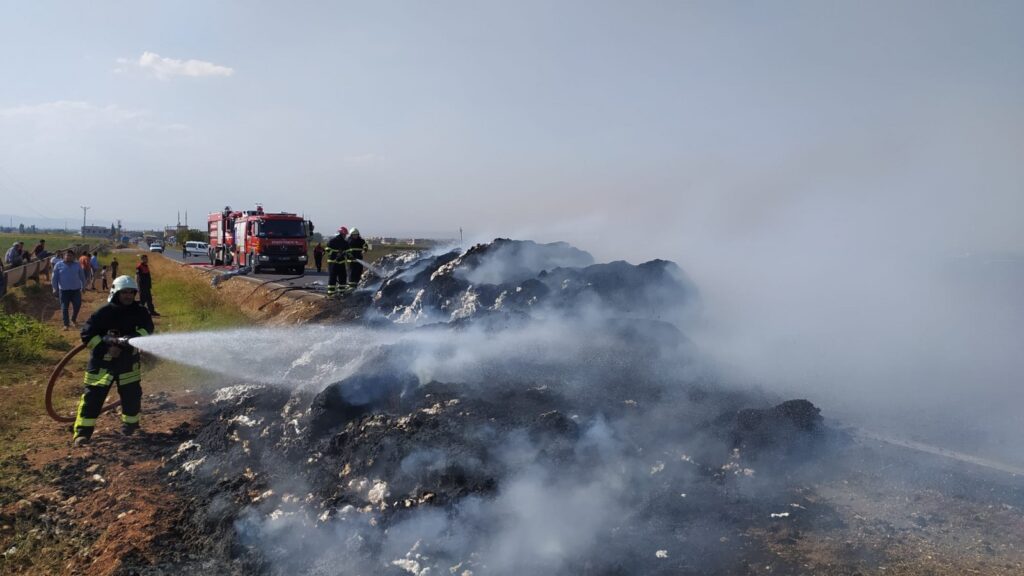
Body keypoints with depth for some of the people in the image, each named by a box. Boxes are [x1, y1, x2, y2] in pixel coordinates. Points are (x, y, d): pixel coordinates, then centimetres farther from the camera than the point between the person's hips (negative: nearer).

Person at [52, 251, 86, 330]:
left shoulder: (77, 265, 6)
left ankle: (73, 319, 29)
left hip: (76, 290, 1)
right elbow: (54, 278, 3)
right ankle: (66, 324, 8)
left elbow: (82, 276, 12)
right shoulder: (59, 265, 1)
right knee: (64, 308, 0)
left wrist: (83, 287, 10)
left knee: (77, 305, 4)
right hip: (64, 290, -1)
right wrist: (55, 289, -1)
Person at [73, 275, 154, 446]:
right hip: (103, 362, -3)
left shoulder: (138, 311, -3)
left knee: (132, 394, 7)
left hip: (129, 361, 3)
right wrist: (105, 347, -21)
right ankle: (83, 431, 2)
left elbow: (148, 328, -8)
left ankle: (130, 423, 30)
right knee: (93, 395, -4)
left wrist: (134, 337, -27)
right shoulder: (104, 313, -12)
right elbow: (87, 334, -12)